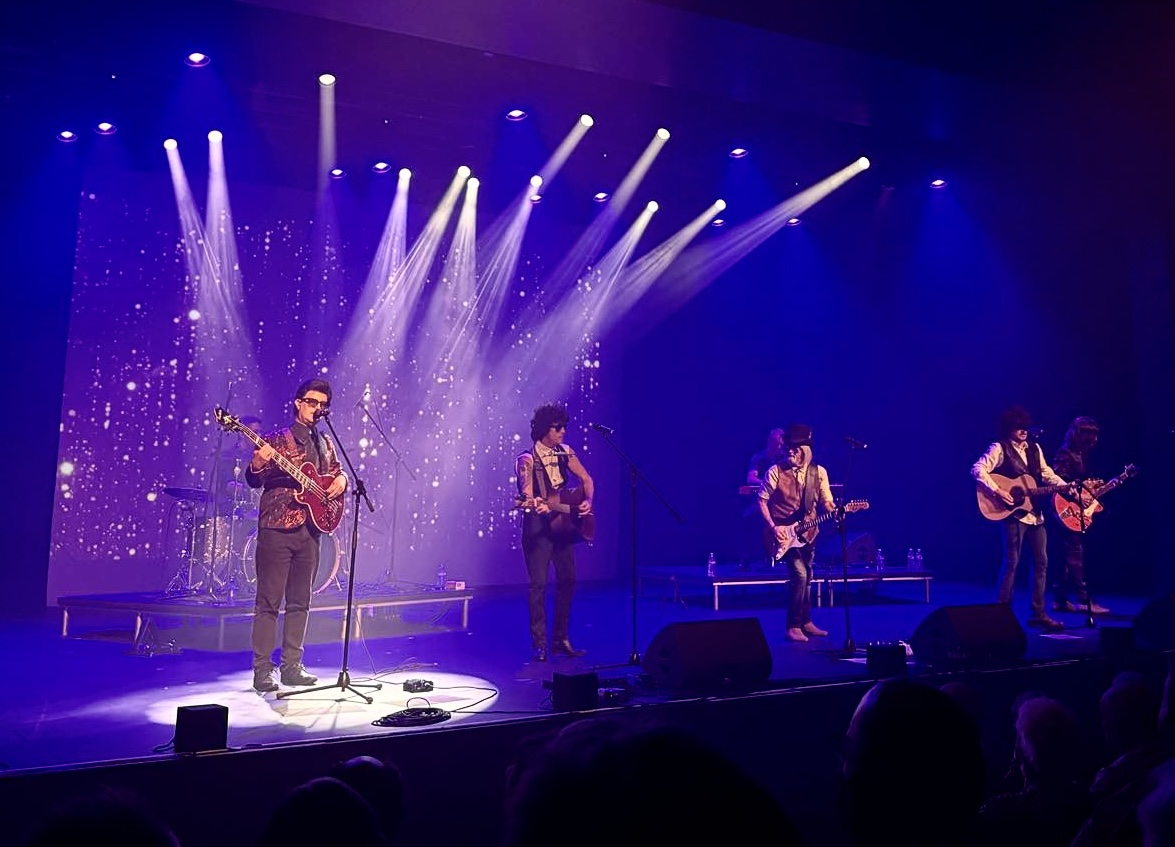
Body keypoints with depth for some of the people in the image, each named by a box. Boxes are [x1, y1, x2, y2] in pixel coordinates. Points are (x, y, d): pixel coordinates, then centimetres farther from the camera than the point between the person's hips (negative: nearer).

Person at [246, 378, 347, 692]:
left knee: (300, 602, 10)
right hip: (277, 528, -5)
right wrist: (258, 464, -28)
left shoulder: (325, 444, 15)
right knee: (269, 602, -4)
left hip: (310, 530, 6)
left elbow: (338, 473, 25)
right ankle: (262, 670, 3)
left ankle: (292, 666, 18)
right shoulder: (276, 439, -1)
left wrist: (340, 480, 1)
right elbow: (254, 481, -6)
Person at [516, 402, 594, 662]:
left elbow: (586, 479, 14)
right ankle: (539, 645, 2)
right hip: (538, 526, -6)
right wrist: (535, 504, -44)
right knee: (539, 583, -6)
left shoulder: (565, 452, 7)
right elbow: (526, 494, -22)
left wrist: (588, 501, -4)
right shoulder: (527, 460, -11)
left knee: (567, 580, 9)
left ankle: (561, 639, 21)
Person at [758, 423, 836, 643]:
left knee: (806, 577, 15)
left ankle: (806, 622, 30)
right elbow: (762, 501, -6)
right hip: (783, 533, -5)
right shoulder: (775, 471, -11)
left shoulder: (818, 472, -1)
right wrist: (773, 527, -14)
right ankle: (794, 626, -5)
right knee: (800, 575, -16)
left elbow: (827, 502, 2)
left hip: (807, 533, 5)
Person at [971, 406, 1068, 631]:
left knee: (1041, 562, 9)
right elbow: (977, 470, -18)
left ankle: (1038, 613, 17)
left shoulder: (1035, 448, 13)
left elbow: (1048, 475, 14)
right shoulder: (999, 448, -8)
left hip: (1035, 513, 7)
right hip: (1014, 512, -7)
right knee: (1011, 562, -5)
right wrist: (997, 492, -25)